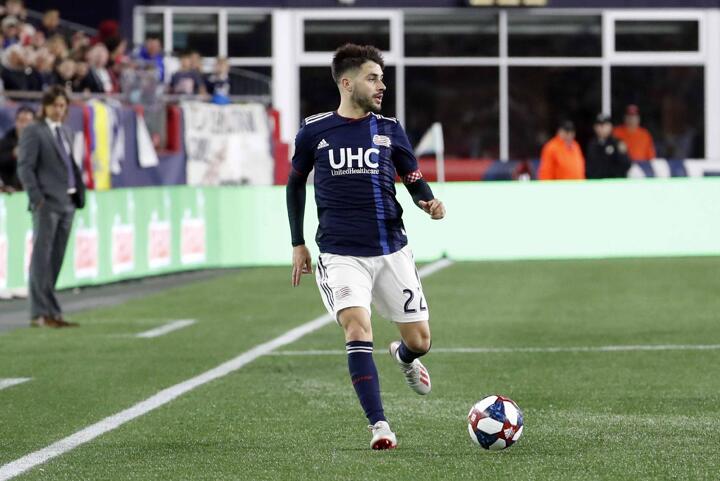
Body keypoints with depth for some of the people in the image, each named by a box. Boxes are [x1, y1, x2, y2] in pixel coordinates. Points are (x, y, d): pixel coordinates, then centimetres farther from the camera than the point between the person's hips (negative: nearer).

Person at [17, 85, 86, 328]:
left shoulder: (65, 132, 18)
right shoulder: (33, 131, -4)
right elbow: (25, 167, -9)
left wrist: (79, 193, 8)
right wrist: (37, 198, -16)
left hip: (67, 202, 7)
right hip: (47, 203, -7)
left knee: (55, 260, 8)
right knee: (42, 257, -6)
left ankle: (41, 312, 12)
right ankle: (44, 312, -6)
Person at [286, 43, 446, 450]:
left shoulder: (390, 130, 4)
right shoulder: (314, 131, 1)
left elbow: (414, 180, 10)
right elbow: (296, 182, 15)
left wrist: (429, 202, -14)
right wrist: (298, 243, 15)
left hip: (392, 252, 2)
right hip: (341, 255, -2)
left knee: (420, 341, 6)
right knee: (358, 331, -22)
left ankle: (404, 357, 45)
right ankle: (380, 427, -18)